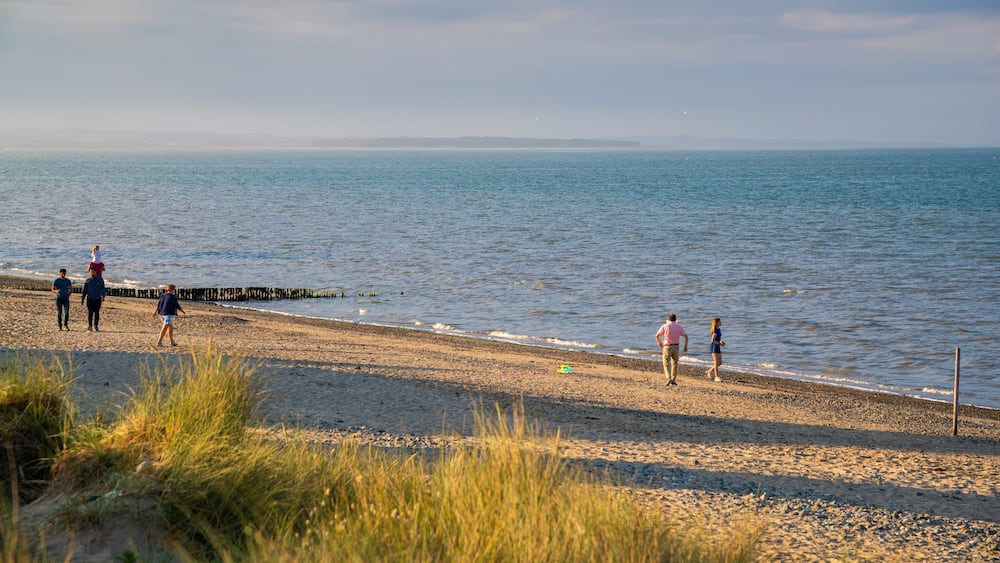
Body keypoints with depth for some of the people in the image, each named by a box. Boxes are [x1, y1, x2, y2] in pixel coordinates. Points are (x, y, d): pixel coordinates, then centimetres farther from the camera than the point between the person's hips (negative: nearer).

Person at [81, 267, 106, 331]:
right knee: (90, 312, -5)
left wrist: (103, 296, -12)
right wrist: (82, 299, 5)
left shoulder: (100, 279, 2)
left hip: (98, 299, 0)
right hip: (90, 299, 0)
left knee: (97, 313, 1)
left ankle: (95, 326, 8)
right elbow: (85, 290, 8)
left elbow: (102, 289, 1)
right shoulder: (88, 281, 4)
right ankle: (89, 325, 3)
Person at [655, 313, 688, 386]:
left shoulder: (665, 326, -2)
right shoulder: (679, 327, 4)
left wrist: (659, 342, 17)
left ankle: (668, 378, -17)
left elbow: (657, 335, -1)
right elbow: (685, 336, -5)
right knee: (674, 364, 17)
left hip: (667, 347, -2)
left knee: (666, 364, 5)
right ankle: (673, 380, 14)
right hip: (676, 347, 2)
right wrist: (686, 346, -1)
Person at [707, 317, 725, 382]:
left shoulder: (719, 329, 13)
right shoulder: (715, 330, -15)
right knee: (716, 363, -7)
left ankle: (709, 371, 22)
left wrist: (721, 342, 6)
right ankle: (717, 377, -4)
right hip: (714, 347, -9)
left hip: (717, 347, 9)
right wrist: (720, 343, -12)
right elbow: (713, 340, -20)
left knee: (720, 363, 10)